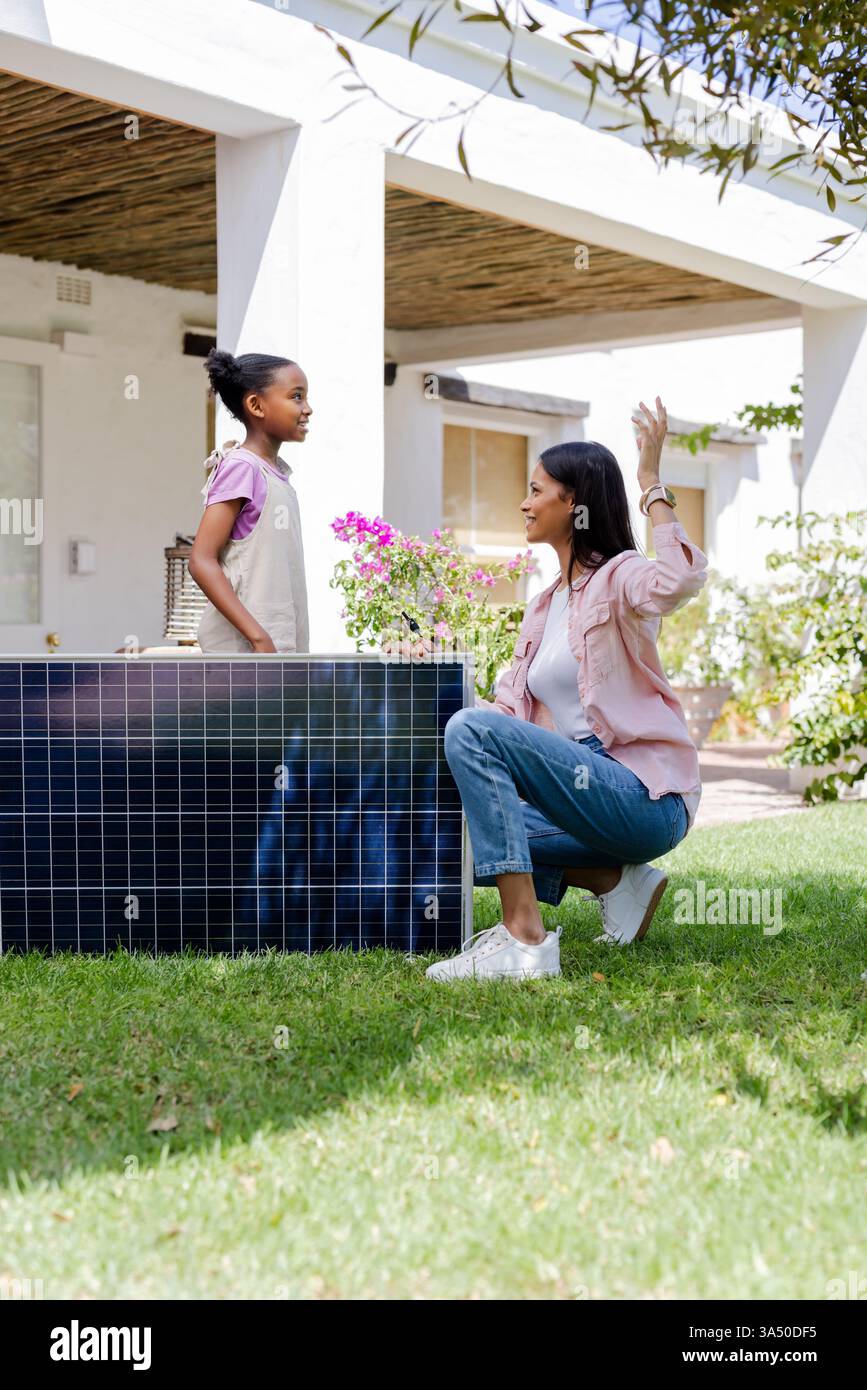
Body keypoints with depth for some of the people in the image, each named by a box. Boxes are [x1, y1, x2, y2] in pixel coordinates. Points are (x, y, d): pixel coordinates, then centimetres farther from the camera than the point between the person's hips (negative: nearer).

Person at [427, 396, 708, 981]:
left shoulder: (619, 577, -6)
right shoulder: (543, 608, 21)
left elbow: (680, 581, -31)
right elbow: (511, 705, 15)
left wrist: (652, 482, -25)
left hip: (645, 797, -9)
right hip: (586, 788, 9)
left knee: (472, 730, -24)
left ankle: (526, 940, -28)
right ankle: (619, 881, 7)